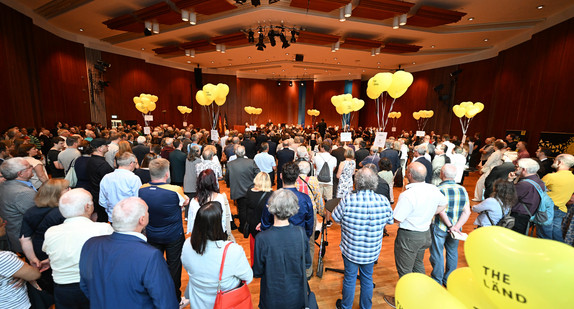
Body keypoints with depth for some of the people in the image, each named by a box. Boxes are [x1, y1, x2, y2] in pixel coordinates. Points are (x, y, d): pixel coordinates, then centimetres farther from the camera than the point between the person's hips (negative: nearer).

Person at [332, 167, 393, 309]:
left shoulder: (348, 200, -25)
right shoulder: (384, 201, -16)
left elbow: (336, 218, -10)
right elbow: (390, 221, 1)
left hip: (351, 250, -2)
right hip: (372, 251, 2)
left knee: (350, 278, 18)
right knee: (367, 278, 23)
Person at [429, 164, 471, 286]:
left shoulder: (439, 190, -18)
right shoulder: (462, 189, -1)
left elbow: (441, 211, -24)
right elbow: (467, 212, -5)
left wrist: (450, 226, -13)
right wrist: (456, 227, -11)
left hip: (439, 227, -5)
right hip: (456, 227, 5)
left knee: (437, 254, 10)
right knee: (452, 253, 21)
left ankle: (437, 281, 24)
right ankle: (449, 280, 34)